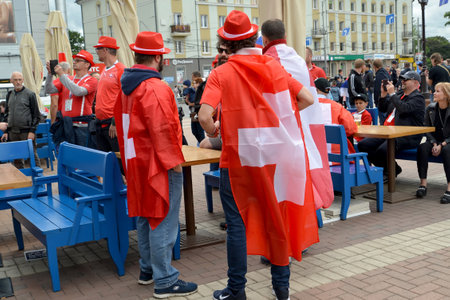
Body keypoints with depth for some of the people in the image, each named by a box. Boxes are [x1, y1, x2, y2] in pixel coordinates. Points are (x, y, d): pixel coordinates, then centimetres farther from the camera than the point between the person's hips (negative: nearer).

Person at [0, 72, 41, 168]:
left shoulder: (30, 94, -2)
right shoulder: (9, 95, 13)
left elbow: (36, 115, -4)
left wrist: (32, 131, -11)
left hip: (26, 131, -5)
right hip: (12, 132, 5)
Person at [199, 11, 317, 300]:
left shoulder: (222, 73, -8)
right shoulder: (274, 67, 2)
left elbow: (205, 116, -21)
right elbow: (308, 99, -1)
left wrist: (213, 131, 0)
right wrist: (279, 117, 11)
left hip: (239, 158, -3)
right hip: (275, 158, 3)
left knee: (238, 224, 9)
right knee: (277, 219, 14)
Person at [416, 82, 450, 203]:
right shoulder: (430, 108, 5)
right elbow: (427, 129, 4)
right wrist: (434, 144, -11)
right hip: (434, 142, 4)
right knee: (422, 148, -28)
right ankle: (423, 183, -30)